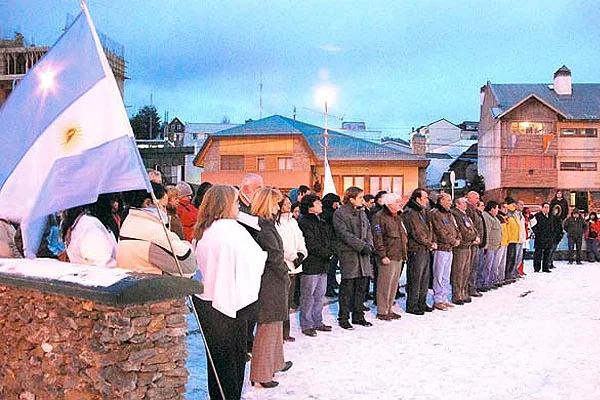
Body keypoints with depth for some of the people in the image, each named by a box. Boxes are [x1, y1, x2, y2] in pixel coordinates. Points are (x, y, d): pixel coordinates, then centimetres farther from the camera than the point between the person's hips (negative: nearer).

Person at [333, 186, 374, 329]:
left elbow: (368, 231, 17)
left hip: (363, 254, 7)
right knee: (347, 288, -3)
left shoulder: (362, 212, 17)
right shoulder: (340, 213, -7)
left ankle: (358, 316, 21)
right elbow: (345, 234, -15)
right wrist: (362, 246, -18)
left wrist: (369, 245, -2)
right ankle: (343, 318, 6)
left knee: (361, 287, 11)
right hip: (348, 254, -7)